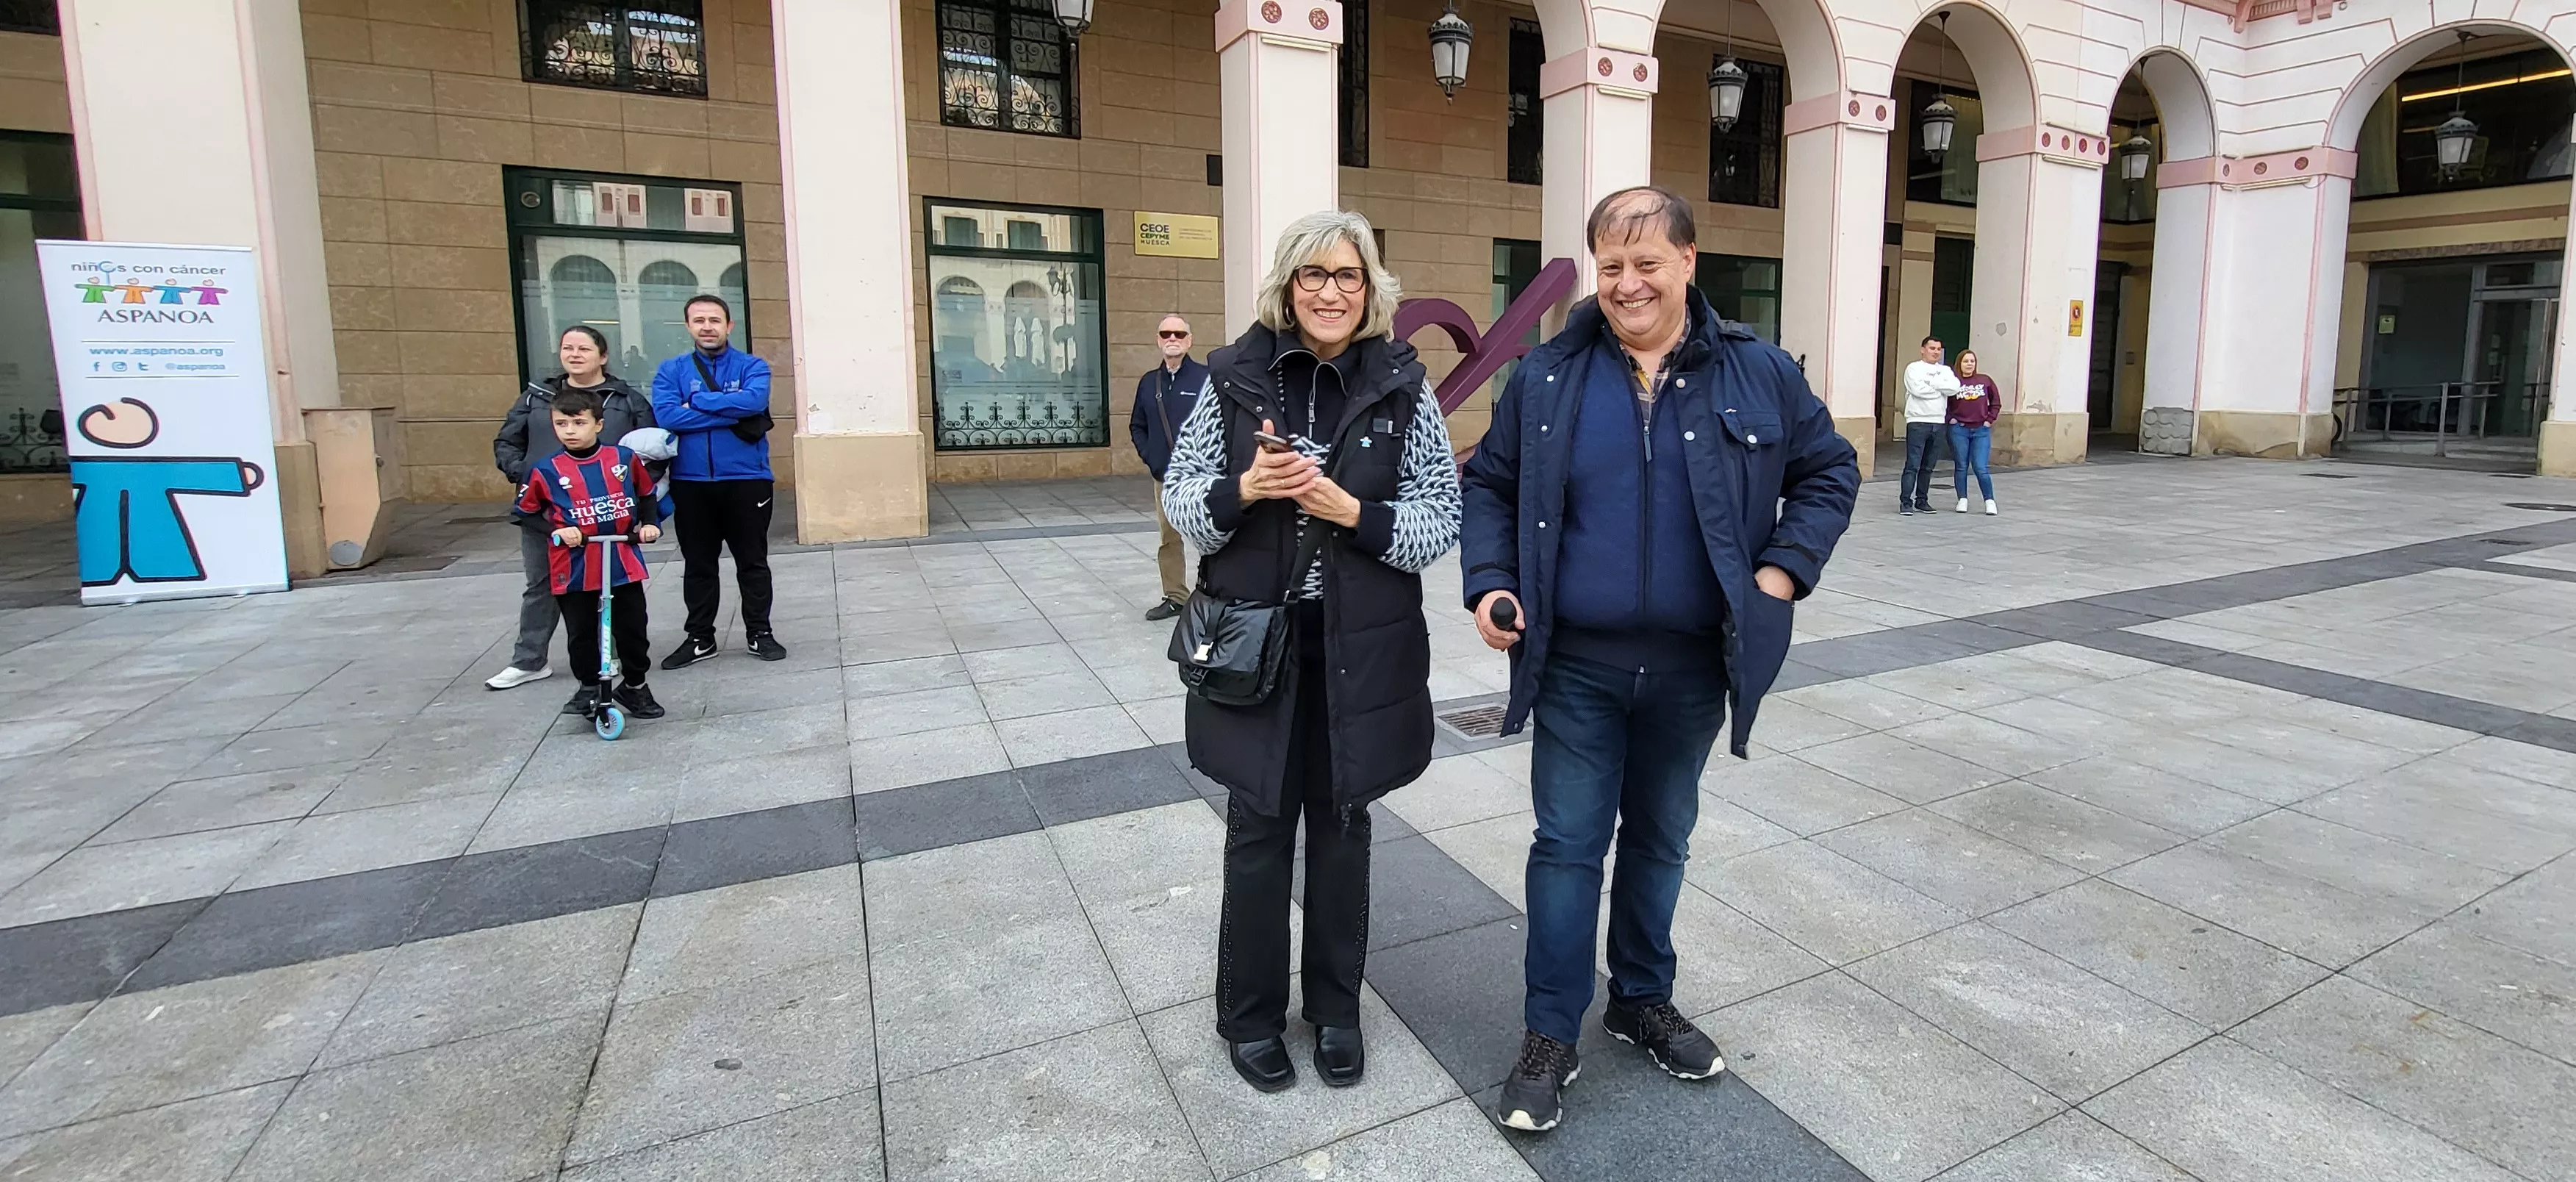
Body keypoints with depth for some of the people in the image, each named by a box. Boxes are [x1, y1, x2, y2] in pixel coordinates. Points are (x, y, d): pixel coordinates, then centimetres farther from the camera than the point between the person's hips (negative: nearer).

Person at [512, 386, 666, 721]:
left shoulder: (624, 458, -1)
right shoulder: (546, 471, -4)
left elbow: (646, 495, 16)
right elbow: (526, 511, 7)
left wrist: (650, 523, 2)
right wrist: (555, 531, -7)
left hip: (623, 563, 1)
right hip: (573, 568, -1)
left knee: (632, 628, 8)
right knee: (581, 633, 8)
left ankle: (635, 685, 26)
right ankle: (589, 687, 27)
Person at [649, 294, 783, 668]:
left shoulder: (753, 367, 2)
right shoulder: (671, 370, 5)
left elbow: (754, 400, -19)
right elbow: (666, 416, -12)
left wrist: (696, 402, -12)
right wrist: (733, 417, -16)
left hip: (747, 480, -1)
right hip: (690, 483, 2)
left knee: (753, 561, 8)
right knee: (697, 564, 12)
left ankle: (759, 632, 21)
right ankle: (700, 638, 24)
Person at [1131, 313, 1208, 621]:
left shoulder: (1206, 377, -5)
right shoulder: (1148, 382, 11)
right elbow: (1137, 426, 19)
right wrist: (1149, 457, 6)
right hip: (1164, 477, 6)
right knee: (1169, 540, 13)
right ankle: (1175, 597, 24)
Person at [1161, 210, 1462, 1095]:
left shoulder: (1402, 387, -2)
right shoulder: (1237, 376, 0)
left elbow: (1443, 518, -3)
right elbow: (1180, 497, 2)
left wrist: (1355, 512, -19)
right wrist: (1242, 490, -18)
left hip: (1359, 646, 0)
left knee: (1340, 824, 13)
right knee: (1258, 829, 9)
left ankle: (1336, 1007, 34)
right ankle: (1250, 1015, 29)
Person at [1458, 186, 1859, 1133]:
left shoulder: (1758, 374, -1)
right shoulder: (1547, 376, -2)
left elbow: (1829, 470, 9)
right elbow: (1488, 485, 6)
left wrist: (1785, 567, -4)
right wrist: (1490, 581, -8)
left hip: (1691, 668, 2)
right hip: (1576, 666, -1)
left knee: (1661, 839, 18)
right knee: (1568, 844, 4)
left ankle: (1643, 1002, 39)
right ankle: (1549, 1038, 19)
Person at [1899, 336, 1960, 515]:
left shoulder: (1945, 371, 16)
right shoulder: (1914, 368, 2)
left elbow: (1955, 388, -3)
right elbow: (1918, 389, -15)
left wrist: (1930, 381, -8)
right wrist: (1940, 389, -2)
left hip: (1938, 423, 5)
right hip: (1918, 422, -5)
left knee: (1928, 467, 8)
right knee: (1913, 465, -9)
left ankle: (1922, 501, 15)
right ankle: (1906, 502, -9)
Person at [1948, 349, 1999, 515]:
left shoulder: (1985, 381, 5)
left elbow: (1996, 402, 13)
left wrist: (1990, 419, 4)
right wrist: (1950, 419, -6)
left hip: (1981, 430, 1)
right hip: (1959, 430, -1)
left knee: (1981, 468, -3)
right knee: (1961, 467, 6)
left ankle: (1990, 501, 6)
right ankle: (1962, 500, 15)